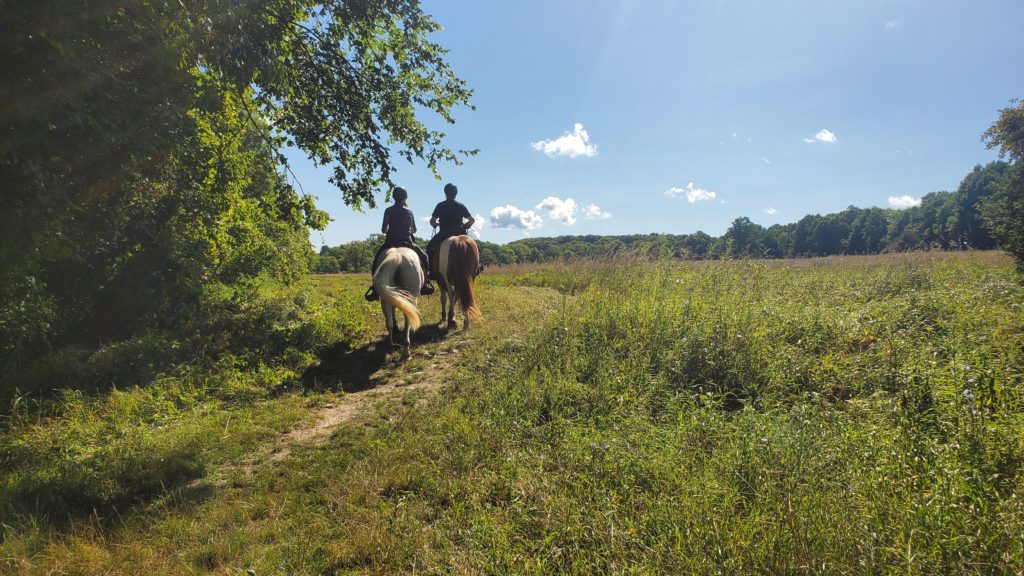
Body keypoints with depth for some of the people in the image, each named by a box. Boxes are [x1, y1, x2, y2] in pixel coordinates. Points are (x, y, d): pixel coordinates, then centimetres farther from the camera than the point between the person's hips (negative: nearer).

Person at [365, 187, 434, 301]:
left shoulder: (389, 211, -2)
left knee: (377, 258, 15)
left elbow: (383, 230, -2)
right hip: (407, 242, 1)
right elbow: (414, 230, 11)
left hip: (390, 242, -1)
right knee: (423, 256, 18)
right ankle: (424, 285, 10)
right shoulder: (409, 211, 3)